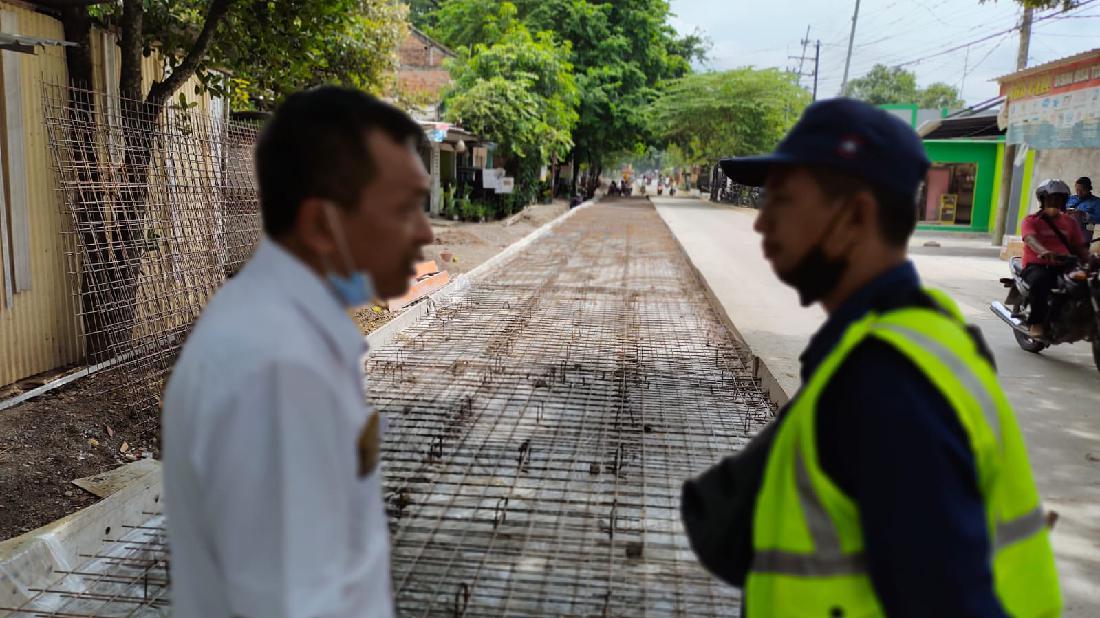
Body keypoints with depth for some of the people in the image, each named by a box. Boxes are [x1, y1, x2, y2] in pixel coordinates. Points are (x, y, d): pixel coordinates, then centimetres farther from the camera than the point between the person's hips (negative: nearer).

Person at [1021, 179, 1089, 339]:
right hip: (1036, 265, -4)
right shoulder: (1031, 220, 4)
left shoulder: (1070, 222, 19)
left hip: (1063, 266, 5)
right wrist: (1044, 251, -39)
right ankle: (1036, 322, -26)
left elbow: (1080, 246, 14)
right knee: (1040, 280, -39)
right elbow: (1030, 239, -17)